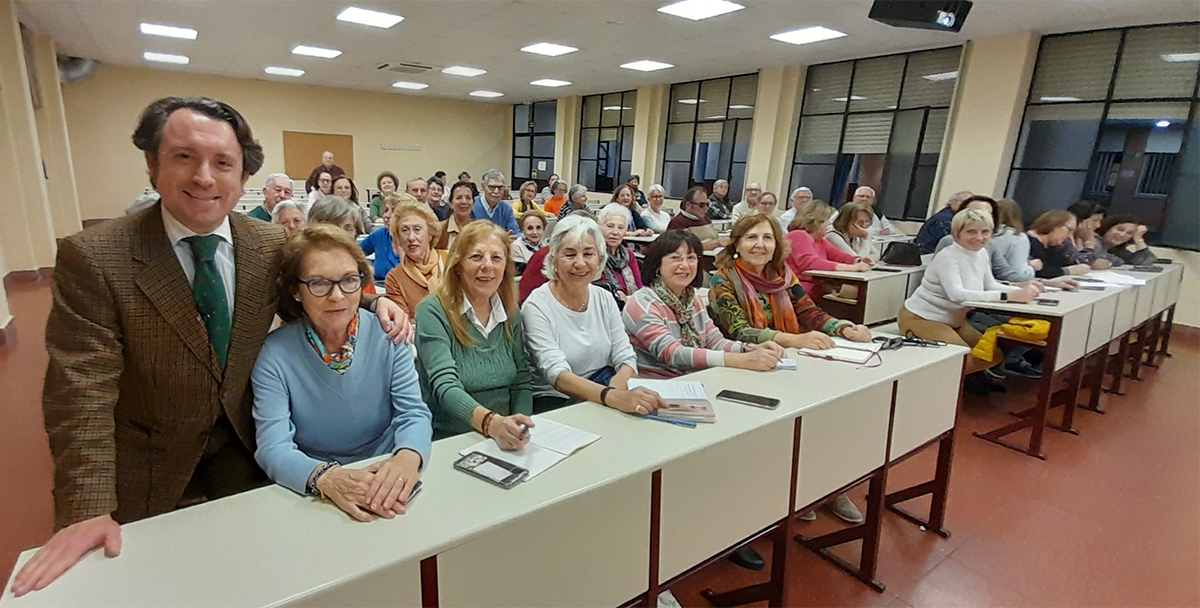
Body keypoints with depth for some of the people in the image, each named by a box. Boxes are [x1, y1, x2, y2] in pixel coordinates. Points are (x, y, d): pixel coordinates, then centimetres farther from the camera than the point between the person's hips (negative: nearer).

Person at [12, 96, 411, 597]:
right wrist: (89, 512, -25)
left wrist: (373, 301, -13)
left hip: (243, 447, 3)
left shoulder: (271, 245, -11)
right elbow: (82, 392, -21)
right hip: (148, 468, -2)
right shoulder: (92, 258, -20)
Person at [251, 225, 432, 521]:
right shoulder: (275, 353, -6)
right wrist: (327, 478, -32)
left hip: (386, 490, 0)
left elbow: (414, 414, -7)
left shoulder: (387, 335, -3)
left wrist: (407, 458, -29)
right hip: (309, 497, 1)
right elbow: (273, 447, -12)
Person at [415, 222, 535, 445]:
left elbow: (521, 384, 7)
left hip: (504, 443, 3)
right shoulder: (432, 311, -9)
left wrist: (518, 433, -10)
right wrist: (491, 423, -36)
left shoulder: (511, 314, 7)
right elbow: (444, 387, -19)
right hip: (446, 443, -3)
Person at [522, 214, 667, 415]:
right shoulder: (537, 306, -12)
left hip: (604, 397, 5)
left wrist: (614, 391, -24)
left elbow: (626, 359, 1)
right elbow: (556, 374, -25)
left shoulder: (605, 299, 5)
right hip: (555, 401, -5)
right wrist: (612, 397, -42)